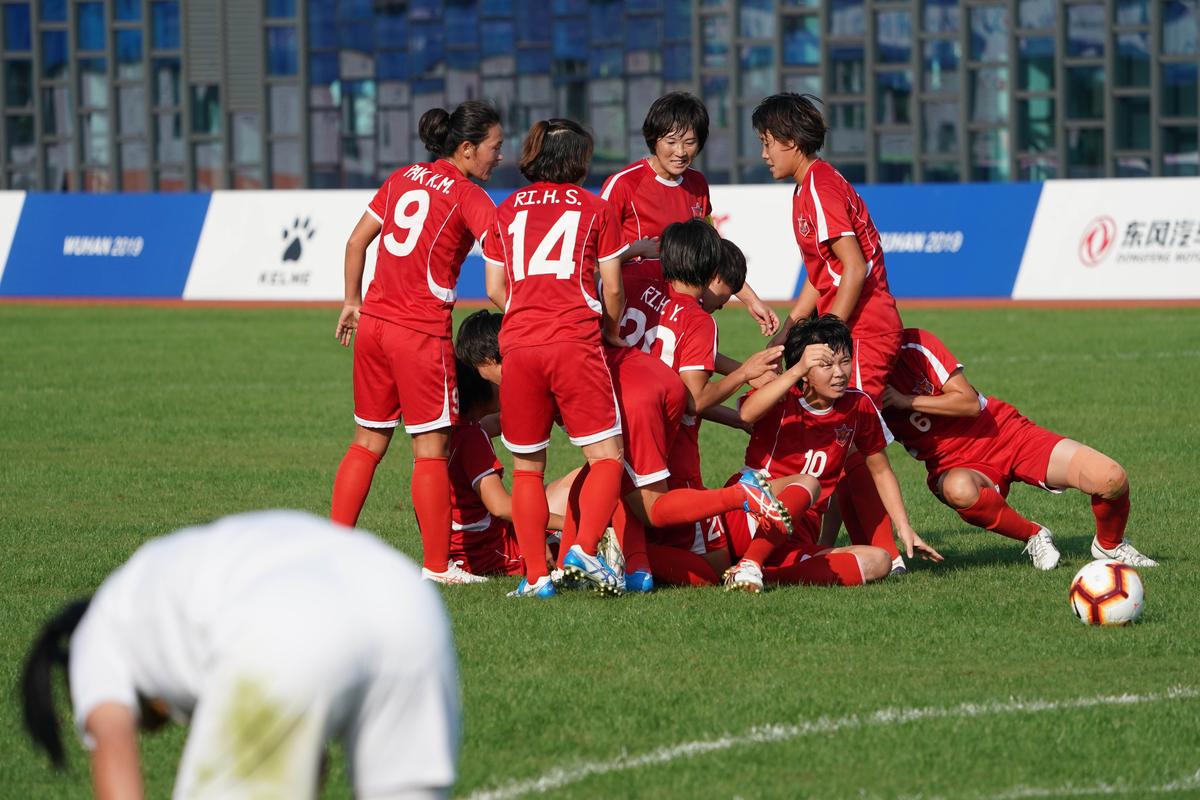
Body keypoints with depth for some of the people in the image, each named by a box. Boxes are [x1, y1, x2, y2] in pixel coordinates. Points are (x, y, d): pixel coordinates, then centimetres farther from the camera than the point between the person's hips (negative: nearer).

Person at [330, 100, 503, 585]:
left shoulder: (403, 178, 12)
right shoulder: (468, 196, -7)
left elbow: (356, 241, 16)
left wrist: (353, 301, 25)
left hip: (374, 321, 7)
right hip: (422, 330, -7)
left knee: (369, 439, 16)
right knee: (432, 447, 0)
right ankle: (437, 565, 2)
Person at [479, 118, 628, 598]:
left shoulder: (507, 210, 15)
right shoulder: (594, 209, 7)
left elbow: (495, 290, 15)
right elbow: (611, 290, 8)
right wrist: (611, 332, 27)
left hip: (518, 344, 3)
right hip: (576, 342, -3)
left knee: (527, 468, 11)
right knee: (606, 455, 3)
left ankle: (535, 576, 3)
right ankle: (584, 550, -19)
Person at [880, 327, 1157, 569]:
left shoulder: (914, 345, -12)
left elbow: (970, 402, -16)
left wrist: (906, 400, -23)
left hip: (1006, 432, -1)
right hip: (956, 466, 1)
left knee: (1111, 479, -19)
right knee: (960, 490, -41)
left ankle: (1109, 545, 14)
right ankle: (1034, 537, -12)